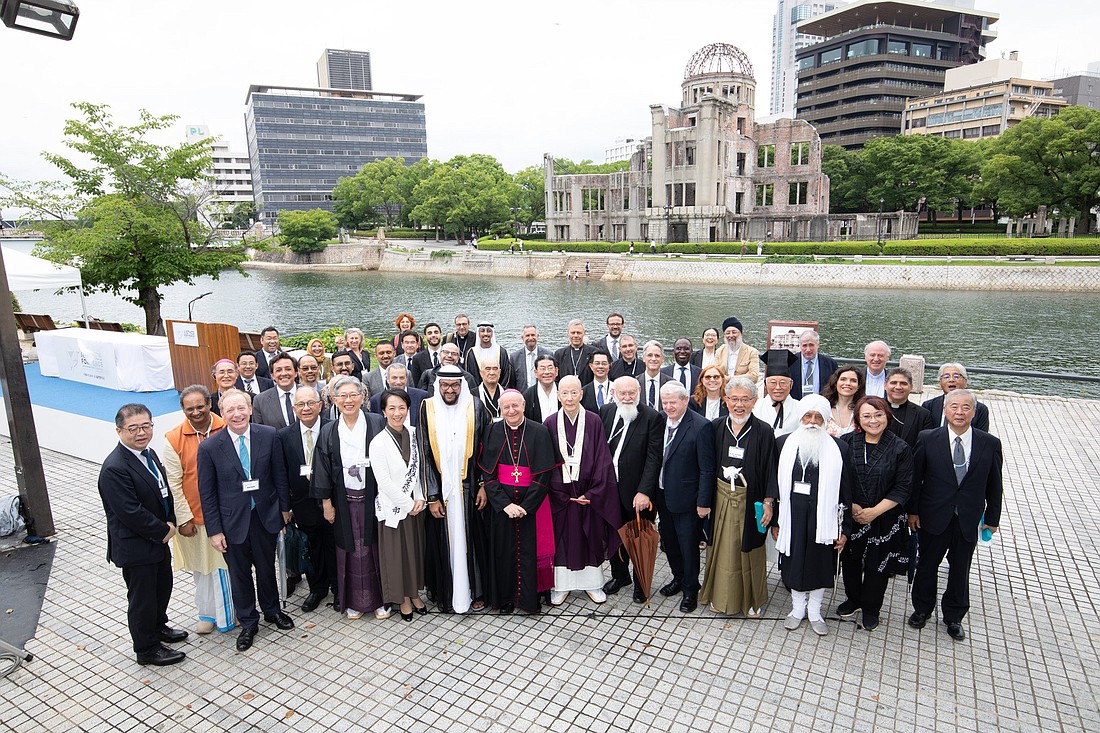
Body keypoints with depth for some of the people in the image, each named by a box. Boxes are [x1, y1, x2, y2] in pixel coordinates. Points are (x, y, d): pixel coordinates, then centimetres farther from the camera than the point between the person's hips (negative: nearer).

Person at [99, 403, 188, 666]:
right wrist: (164, 530, -16)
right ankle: (147, 649, 28)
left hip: (159, 538, 9)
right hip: (135, 546, -9)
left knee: (163, 586, 25)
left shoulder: (149, 453, 2)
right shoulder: (115, 468, -26)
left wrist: (170, 523, -3)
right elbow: (130, 513, -27)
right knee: (142, 598, 9)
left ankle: (158, 627, 48)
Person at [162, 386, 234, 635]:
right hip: (194, 515, 0)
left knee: (226, 562, 11)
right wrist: (184, 518, -7)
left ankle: (227, 612, 28)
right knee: (201, 566, 13)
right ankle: (208, 613, 31)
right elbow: (174, 483, -5)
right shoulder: (174, 439, -8)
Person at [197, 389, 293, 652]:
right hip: (233, 522, -1)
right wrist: (214, 530, -7)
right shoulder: (209, 447, -14)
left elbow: (279, 475, 0)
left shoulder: (268, 435, -10)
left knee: (267, 568, 20)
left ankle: (272, 610, 44)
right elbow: (207, 494, -8)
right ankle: (248, 623, 35)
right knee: (239, 574, 15)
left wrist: (284, 508, 4)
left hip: (265, 516, 1)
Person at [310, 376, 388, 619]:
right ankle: (354, 600, 24)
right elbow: (323, 469, 4)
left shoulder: (377, 423, -5)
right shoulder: (328, 432, 2)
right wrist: (326, 503, 1)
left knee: (375, 546, 7)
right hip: (344, 501, 2)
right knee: (350, 549, 10)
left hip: (373, 497, -2)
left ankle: (380, 599, 21)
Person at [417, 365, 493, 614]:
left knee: (472, 538, 8)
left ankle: (476, 592, 25)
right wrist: (432, 496, -7)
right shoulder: (427, 409, -3)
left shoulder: (475, 408, -2)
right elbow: (424, 455, -4)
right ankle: (446, 593, 25)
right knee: (443, 541, 8)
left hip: (469, 488, 0)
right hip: (440, 488, 0)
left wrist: (483, 486, -6)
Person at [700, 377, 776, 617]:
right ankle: (721, 595, 32)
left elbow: (769, 472, -8)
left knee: (749, 550, 11)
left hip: (749, 500, -2)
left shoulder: (763, 431, -10)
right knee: (722, 547, 14)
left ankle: (751, 599, 31)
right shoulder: (716, 427, -2)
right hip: (721, 498, 2)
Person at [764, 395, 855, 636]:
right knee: (794, 562, 14)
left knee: (820, 564, 13)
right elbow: (775, 483, 2)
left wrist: (845, 528, -3)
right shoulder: (784, 444, -2)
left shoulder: (838, 449, -6)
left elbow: (846, 491, -3)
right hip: (792, 516, 1)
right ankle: (798, 609, 34)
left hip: (823, 517, -1)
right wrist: (774, 520, 3)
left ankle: (814, 612, 34)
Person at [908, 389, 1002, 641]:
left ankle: (954, 617, 35)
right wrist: (913, 511, -3)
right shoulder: (928, 439, -9)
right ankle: (922, 609, 35)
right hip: (933, 517, -1)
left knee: (960, 570, 15)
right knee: (927, 565, 15)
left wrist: (992, 518, 5)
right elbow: (915, 478, -3)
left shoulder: (990, 444, -6)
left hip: (968, 521, 1)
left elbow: (994, 486, 3)